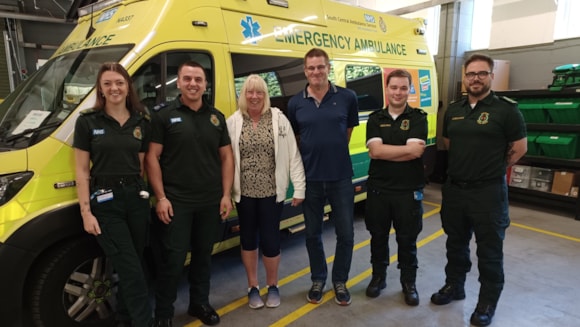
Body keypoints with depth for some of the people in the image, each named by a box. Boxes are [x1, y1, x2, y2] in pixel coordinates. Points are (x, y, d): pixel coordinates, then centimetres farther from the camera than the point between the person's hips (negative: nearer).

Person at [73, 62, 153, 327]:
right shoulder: (87, 122, -3)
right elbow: (81, 171, -4)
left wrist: (144, 193, 4)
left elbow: (141, 165, 10)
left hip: (136, 198, 4)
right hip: (105, 203, -4)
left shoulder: (142, 122, 6)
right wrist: (86, 212, -7)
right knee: (132, 271, -4)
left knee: (130, 268, 15)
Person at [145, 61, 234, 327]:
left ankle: (200, 303, 35)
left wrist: (226, 194, 2)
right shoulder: (163, 115, -3)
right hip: (176, 202, -4)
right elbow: (152, 157, -5)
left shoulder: (216, 117, 9)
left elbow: (226, 157, 10)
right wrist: (161, 197, -11)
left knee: (203, 255, 16)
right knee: (173, 258, 2)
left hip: (210, 202, 4)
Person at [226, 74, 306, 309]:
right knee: (248, 238, 13)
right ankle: (253, 287, 31)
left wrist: (299, 188, -7)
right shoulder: (233, 122, 1)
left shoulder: (279, 119, -2)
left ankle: (272, 286, 29)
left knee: (270, 239, 4)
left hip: (271, 191, -1)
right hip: (244, 192, 2)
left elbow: (293, 156, -4)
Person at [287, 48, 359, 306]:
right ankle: (318, 279, 33)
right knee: (313, 233, 13)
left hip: (341, 177, -1)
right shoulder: (295, 103, 0)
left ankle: (340, 281, 30)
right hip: (310, 178, 1)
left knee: (346, 234, 8)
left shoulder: (347, 97, -3)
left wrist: (334, 150, 8)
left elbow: (349, 131, 9)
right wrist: (312, 154, 6)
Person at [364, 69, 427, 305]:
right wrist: (407, 148, -13)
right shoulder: (375, 119, 3)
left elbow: (416, 152, -18)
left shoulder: (418, 118, -2)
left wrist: (383, 152, -15)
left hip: (409, 190, -2)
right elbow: (375, 150, -12)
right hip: (378, 189, 2)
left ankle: (409, 282, 30)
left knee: (407, 239, 11)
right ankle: (378, 276, 34)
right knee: (378, 236, 14)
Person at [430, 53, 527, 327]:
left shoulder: (506, 109, -8)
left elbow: (519, 147, -3)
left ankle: (487, 303, 24)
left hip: (488, 192, -5)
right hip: (453, 189, 5)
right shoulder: (453, 110, 8)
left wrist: (492, 170, 6)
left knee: (489, 251, 7)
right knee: (455, 244, 19)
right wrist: (466, 165, 12)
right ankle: (453, 287, 37)